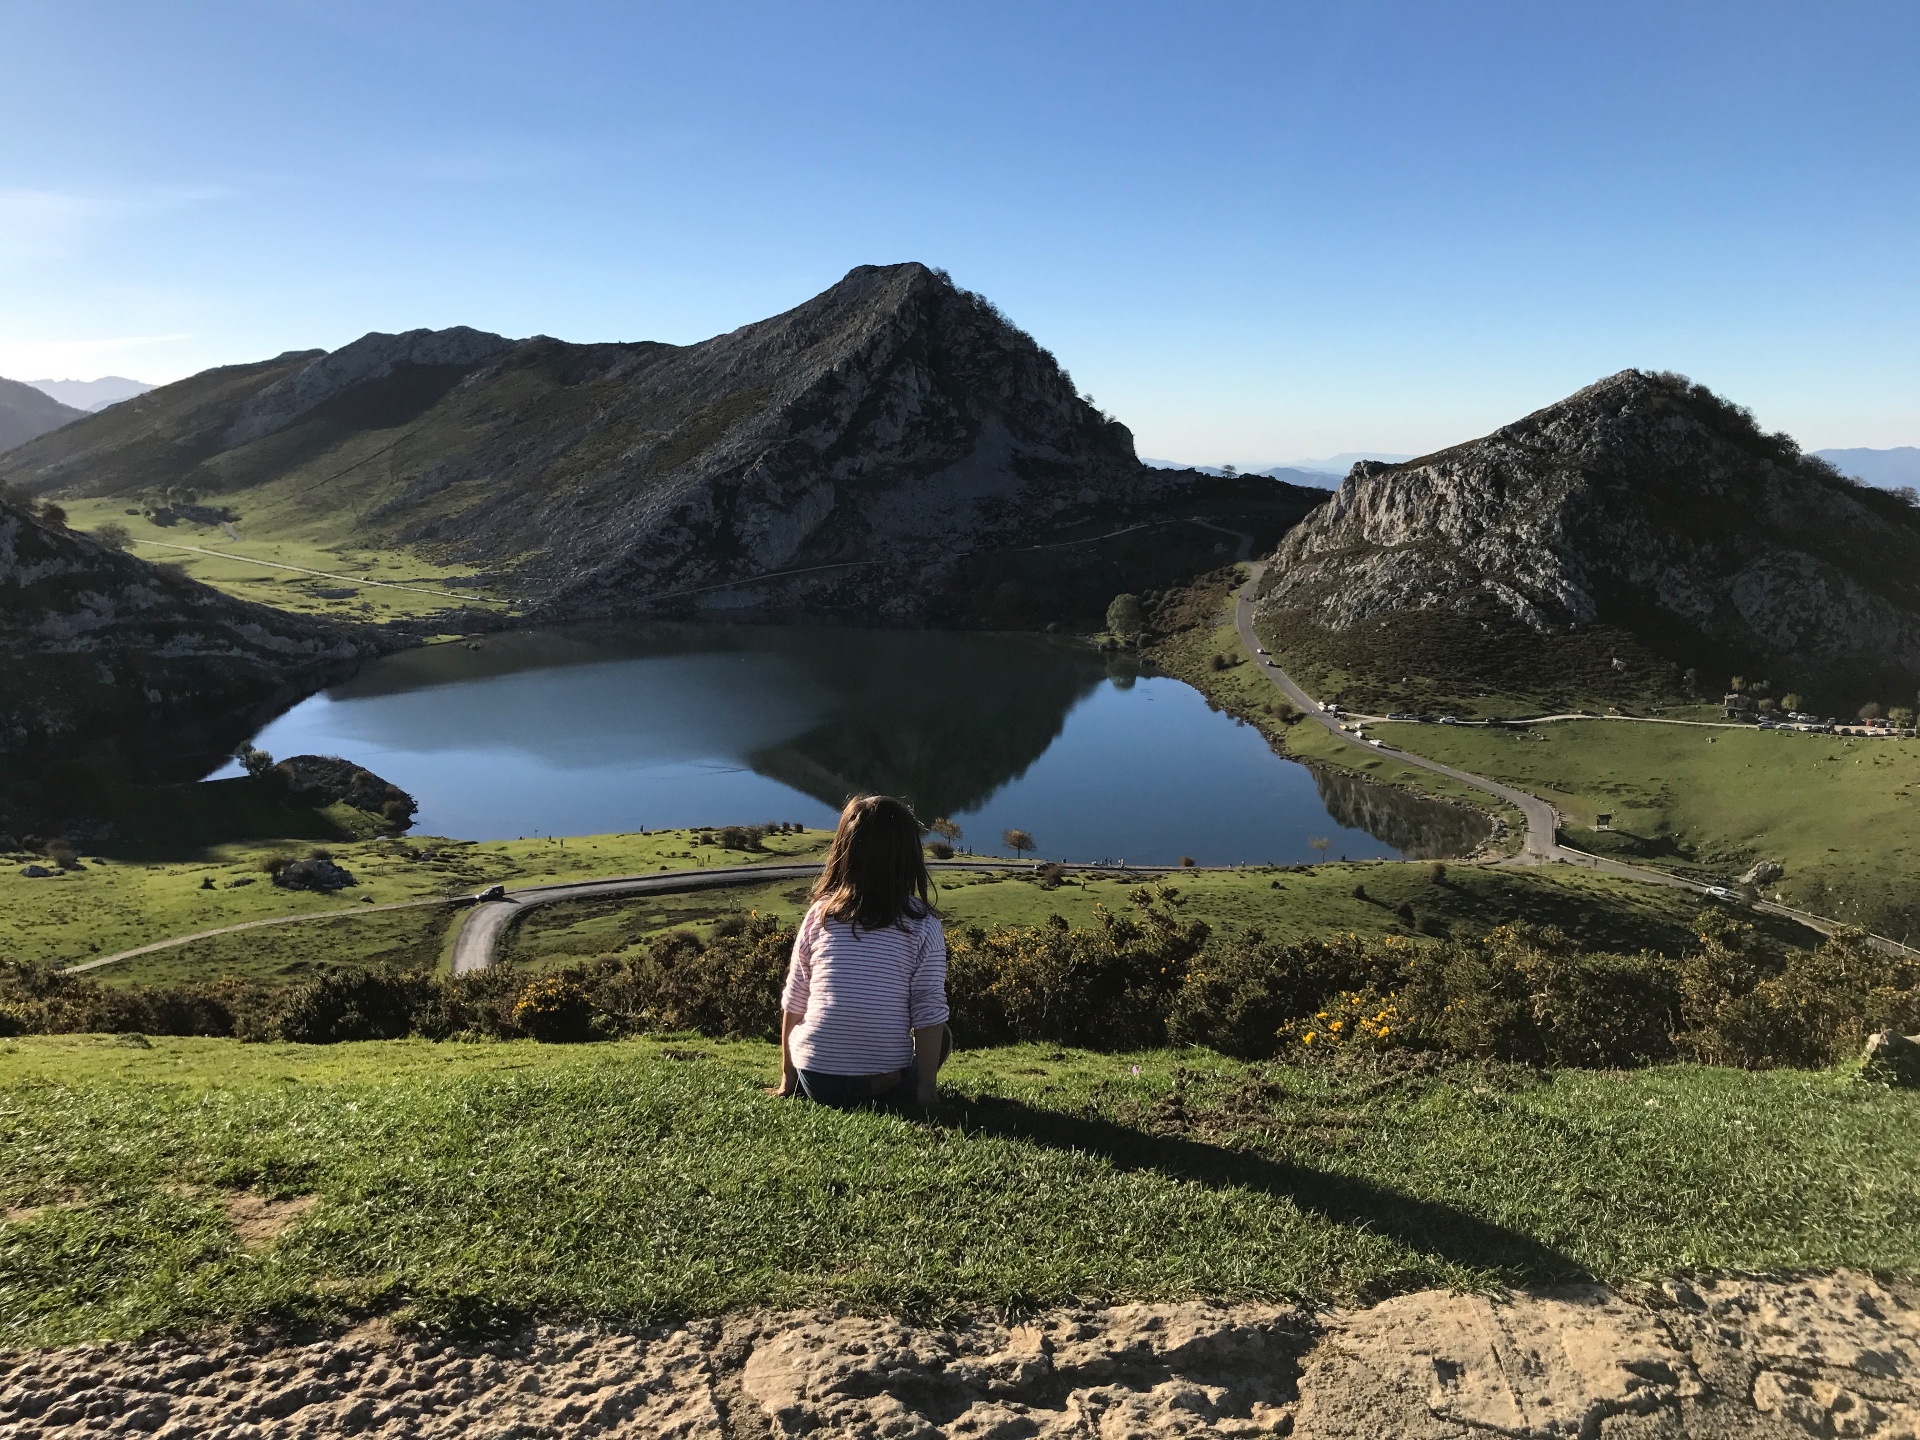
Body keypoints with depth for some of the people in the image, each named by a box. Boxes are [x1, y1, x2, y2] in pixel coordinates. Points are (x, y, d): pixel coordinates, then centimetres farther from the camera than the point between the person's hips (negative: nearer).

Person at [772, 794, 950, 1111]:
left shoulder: (821, 914, -1)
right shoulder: (923, 925, -6)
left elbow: (793, 1004, 5)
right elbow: (930, 1013, -7)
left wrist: (788, 1079, 17)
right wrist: (927, 1086, 3)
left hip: (816, 1083, 3)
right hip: (889, 1085, -2)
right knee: (939, 1038, 26)